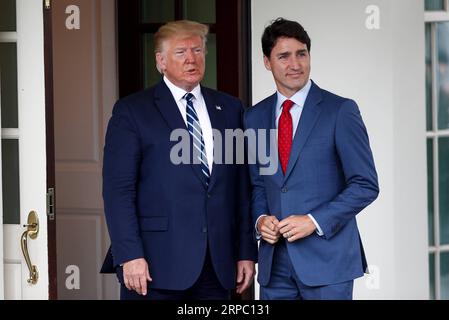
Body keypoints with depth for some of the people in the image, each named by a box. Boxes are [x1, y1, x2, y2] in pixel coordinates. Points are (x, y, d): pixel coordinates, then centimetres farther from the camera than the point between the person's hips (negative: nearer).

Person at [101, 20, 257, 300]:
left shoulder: (230, 109, 13)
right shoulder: (132, 111, 1)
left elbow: (243, 185, 13)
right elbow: (119, 189, -6)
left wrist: (247, 251, 8)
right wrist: (130, 255, -14)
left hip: (218, 264, 4)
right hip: (156, 264, -4)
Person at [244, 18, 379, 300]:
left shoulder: (340, 110, -3)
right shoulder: (255, 117, 11)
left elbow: (365, 185, -5)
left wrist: (315, 221, -14)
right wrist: (260, 219, -2)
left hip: (326, 255, -4)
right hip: (275, 260, 4)